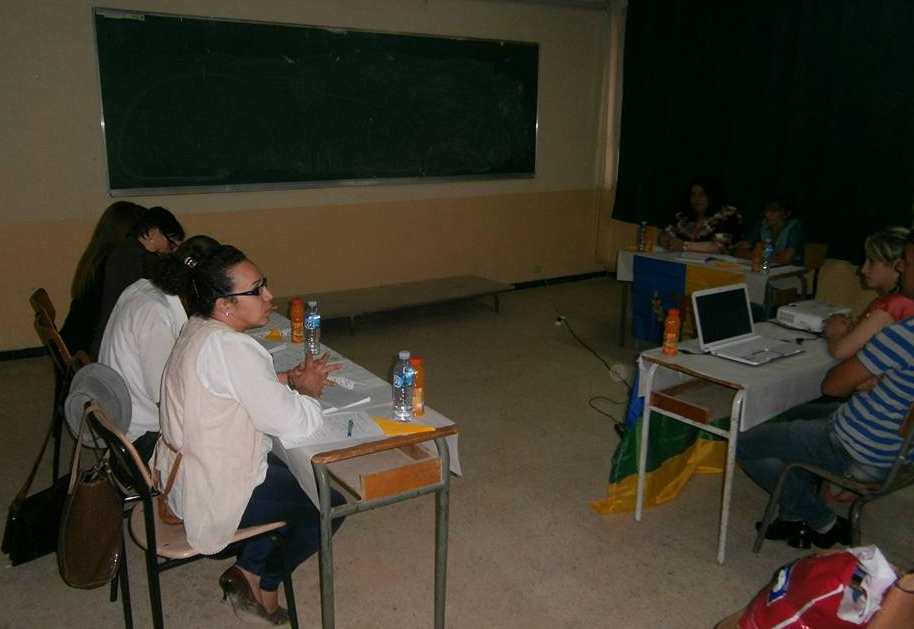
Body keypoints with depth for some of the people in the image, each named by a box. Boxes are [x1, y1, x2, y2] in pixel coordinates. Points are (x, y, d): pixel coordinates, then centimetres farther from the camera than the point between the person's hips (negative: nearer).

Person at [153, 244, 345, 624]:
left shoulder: (199, 329, 1)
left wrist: (289, 380, 2)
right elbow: (295, 429, -27)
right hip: (214, 496, -9)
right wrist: (307, 392, -7)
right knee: (332, 504, 5)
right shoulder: (231, 348, -29)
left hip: (182, 473, 9)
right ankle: (262, 585, 20)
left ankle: (251, 571, 24)